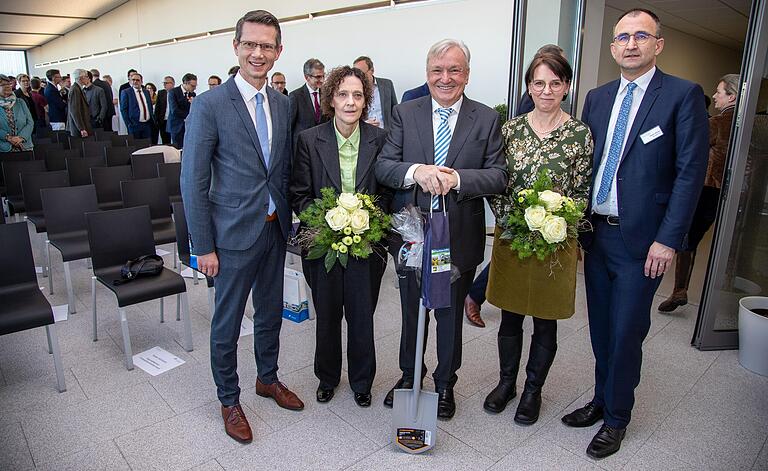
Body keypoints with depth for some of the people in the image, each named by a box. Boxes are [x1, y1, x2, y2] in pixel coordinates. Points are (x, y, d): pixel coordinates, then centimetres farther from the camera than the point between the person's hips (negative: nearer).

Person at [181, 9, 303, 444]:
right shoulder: (210, 105, -12)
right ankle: (229, 400, 30)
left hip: (275, 228, 6)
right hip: (234, 234, -5)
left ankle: (268, 379, 42)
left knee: (271, 312, 20)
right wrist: (204, 246, -12)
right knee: (227, 323, 9)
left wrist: (290, 220, 8)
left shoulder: (283, 104, 5)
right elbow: (193, 182, -11)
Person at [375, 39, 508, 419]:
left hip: (459, 238, -1)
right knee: (411, 312, 19)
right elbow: (383, 166, -7)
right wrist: (415, 171, -28)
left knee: (451, 315, 16)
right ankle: (408, 375, 42)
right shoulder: (405, 113, 0)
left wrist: (456, 179, -25)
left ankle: (445, 384, 39)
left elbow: (498, 176, -8)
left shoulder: (487, 119, -2)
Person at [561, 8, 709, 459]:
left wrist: (668, 239, -14)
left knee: (626, 333, 5)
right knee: (601, 329, 16)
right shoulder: (597, 98, 11)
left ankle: (616, 418, 25)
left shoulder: (683, 95, -5)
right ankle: (602, 399, 36)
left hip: (641, 239, -5)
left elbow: (691, 171, -9)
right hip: (595, 232, 5)